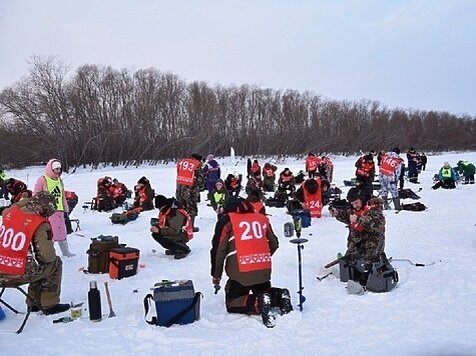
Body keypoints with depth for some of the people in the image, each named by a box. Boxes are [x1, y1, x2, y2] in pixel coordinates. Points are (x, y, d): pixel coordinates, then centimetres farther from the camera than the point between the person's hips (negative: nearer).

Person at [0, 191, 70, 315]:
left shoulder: (10, 212, 2)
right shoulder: (40, 224, -16)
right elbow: (47, 256, -16)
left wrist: (28, 201, 25)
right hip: (19, 276, -7)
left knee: (38, 267, 31)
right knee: (55, 263, 17)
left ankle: (34, 303, 34)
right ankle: (50, 305, 20)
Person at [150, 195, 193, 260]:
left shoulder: (176, 213, -27)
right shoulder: (165, 211, 2)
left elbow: (174, 231, -32)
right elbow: (162, 223, 15)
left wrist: (159, 230, -30)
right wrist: (156, 226, -8)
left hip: (183, 235, -10)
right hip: (175, 232, 10)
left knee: (164, 239, -30)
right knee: (155, 234, 0)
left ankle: (183, 249, -11)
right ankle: (174, 249, 8)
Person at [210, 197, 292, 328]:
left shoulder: (226, 221, 3)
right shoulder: (262, 219, 14)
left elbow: (218, 249, 0)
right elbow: (274, 244, 21)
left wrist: (216, 275, 11)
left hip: (240, 272, -4)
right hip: (264, 269, 5)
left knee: (232, 304, 11)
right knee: (263, 291, 31)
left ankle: (259, 303, -17)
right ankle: (280, 296, -2)